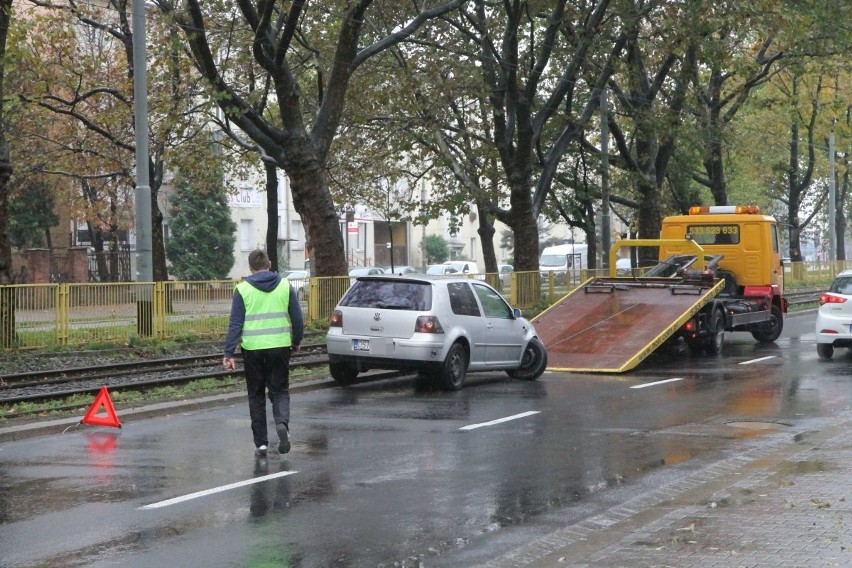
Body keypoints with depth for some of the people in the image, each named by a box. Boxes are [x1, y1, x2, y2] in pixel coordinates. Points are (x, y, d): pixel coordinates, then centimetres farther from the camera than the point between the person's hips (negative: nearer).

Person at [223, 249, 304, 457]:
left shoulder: (242, 289, -2)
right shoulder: (285, 286, 3)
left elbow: (235, 324, -5)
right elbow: (298, 319, 5)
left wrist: (229, 353, -4)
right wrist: (296, 343, 20)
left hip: (252, 349, -1)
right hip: (280, 347, 1)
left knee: (256, 395, 10)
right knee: (280, 390, 11)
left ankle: (261, 443, 10)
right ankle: (282, 422, -18)